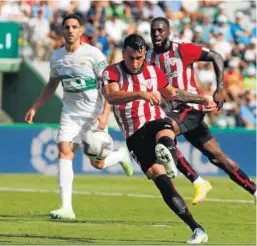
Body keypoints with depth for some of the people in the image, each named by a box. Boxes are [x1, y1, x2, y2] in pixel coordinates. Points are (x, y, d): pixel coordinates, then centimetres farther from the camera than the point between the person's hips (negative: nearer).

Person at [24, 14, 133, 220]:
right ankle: (66, 208, -18)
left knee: (98, 163, -1)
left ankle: (121, 156, 36)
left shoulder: (93, 54, -11)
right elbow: (51, 86, 20)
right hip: (70, 113, 4)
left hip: (94, 115, -4)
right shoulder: (57, 57, 4)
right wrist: (35, 108, 13)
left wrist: (105, 114, -21)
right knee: (64, 152, -16)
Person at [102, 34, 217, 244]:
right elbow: (111, 96, -26)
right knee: (158, 176, -17)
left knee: (164, 133, -36)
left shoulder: (154, 72, 6)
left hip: (157, 124, 3)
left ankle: (167, 152, -71)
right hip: (135, 137, -3)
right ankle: (197, 229, -17)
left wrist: (202, 100, 21)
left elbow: (172, 93, 25)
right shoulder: (112, 73, -4)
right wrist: (140, 94, -41)